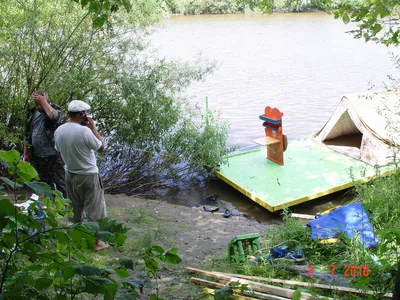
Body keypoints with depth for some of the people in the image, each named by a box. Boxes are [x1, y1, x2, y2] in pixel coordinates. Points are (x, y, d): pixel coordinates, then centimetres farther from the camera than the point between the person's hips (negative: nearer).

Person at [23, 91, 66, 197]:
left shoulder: (55, 109, -5)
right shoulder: (32, 113, 10)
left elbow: (54, 116, -31)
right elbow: (27, 135, 15)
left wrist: (43, 101, -21)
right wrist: (25, 154, 11)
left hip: (53, 155, -5)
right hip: (37, 156, 5)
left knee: (60, 184, -1)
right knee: (45, 185, 15)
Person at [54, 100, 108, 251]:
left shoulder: (59, 131, -4)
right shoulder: (84, 131, -24)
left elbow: (60, 153, 10)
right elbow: (101, 148, -11)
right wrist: (93, 127, -7)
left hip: (70, 174, 7)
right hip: (88, 176, -6)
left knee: (75, 209, 20)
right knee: (94, 210, 8)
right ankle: (96, 241, 17)